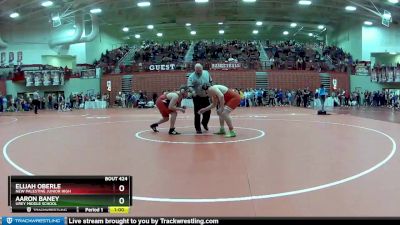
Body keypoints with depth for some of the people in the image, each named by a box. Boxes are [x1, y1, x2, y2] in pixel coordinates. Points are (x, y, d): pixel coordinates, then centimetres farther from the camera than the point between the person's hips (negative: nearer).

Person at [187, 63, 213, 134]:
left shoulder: (206, 73, 3)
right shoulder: (192, 76, -11)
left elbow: (211, 82, 16)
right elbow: (189, 86, -20)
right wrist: (193, 91, -38)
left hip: (206, 96, 4)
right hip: (197, 97, -4)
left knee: (208, 111, 10)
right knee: (197, 113, -4)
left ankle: (204, 123, 38)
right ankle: (198, 128, 8)